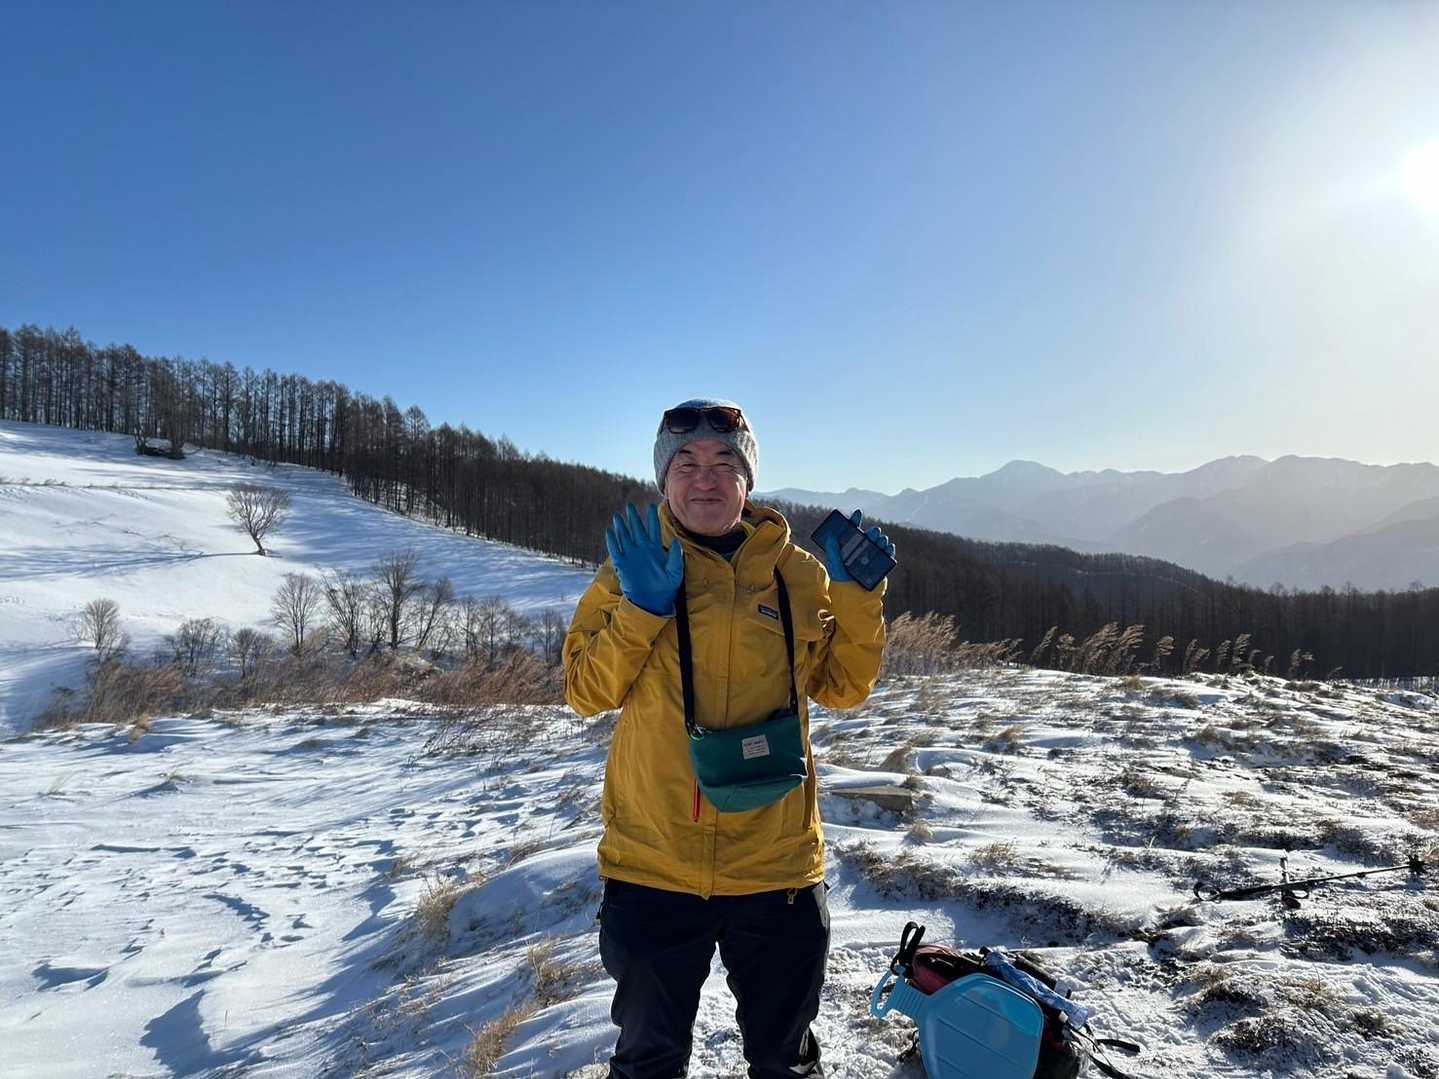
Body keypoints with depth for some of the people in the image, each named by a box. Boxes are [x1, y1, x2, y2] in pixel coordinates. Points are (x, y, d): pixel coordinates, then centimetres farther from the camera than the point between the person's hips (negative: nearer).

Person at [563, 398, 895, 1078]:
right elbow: (586, 692, -6)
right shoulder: (633, 568, -1)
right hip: (654, 863, 0)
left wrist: (856, 595, -9)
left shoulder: (799, 574, 2)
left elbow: (842, 688, 4)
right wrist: (642, 606, -19)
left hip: (777, 864, 1)